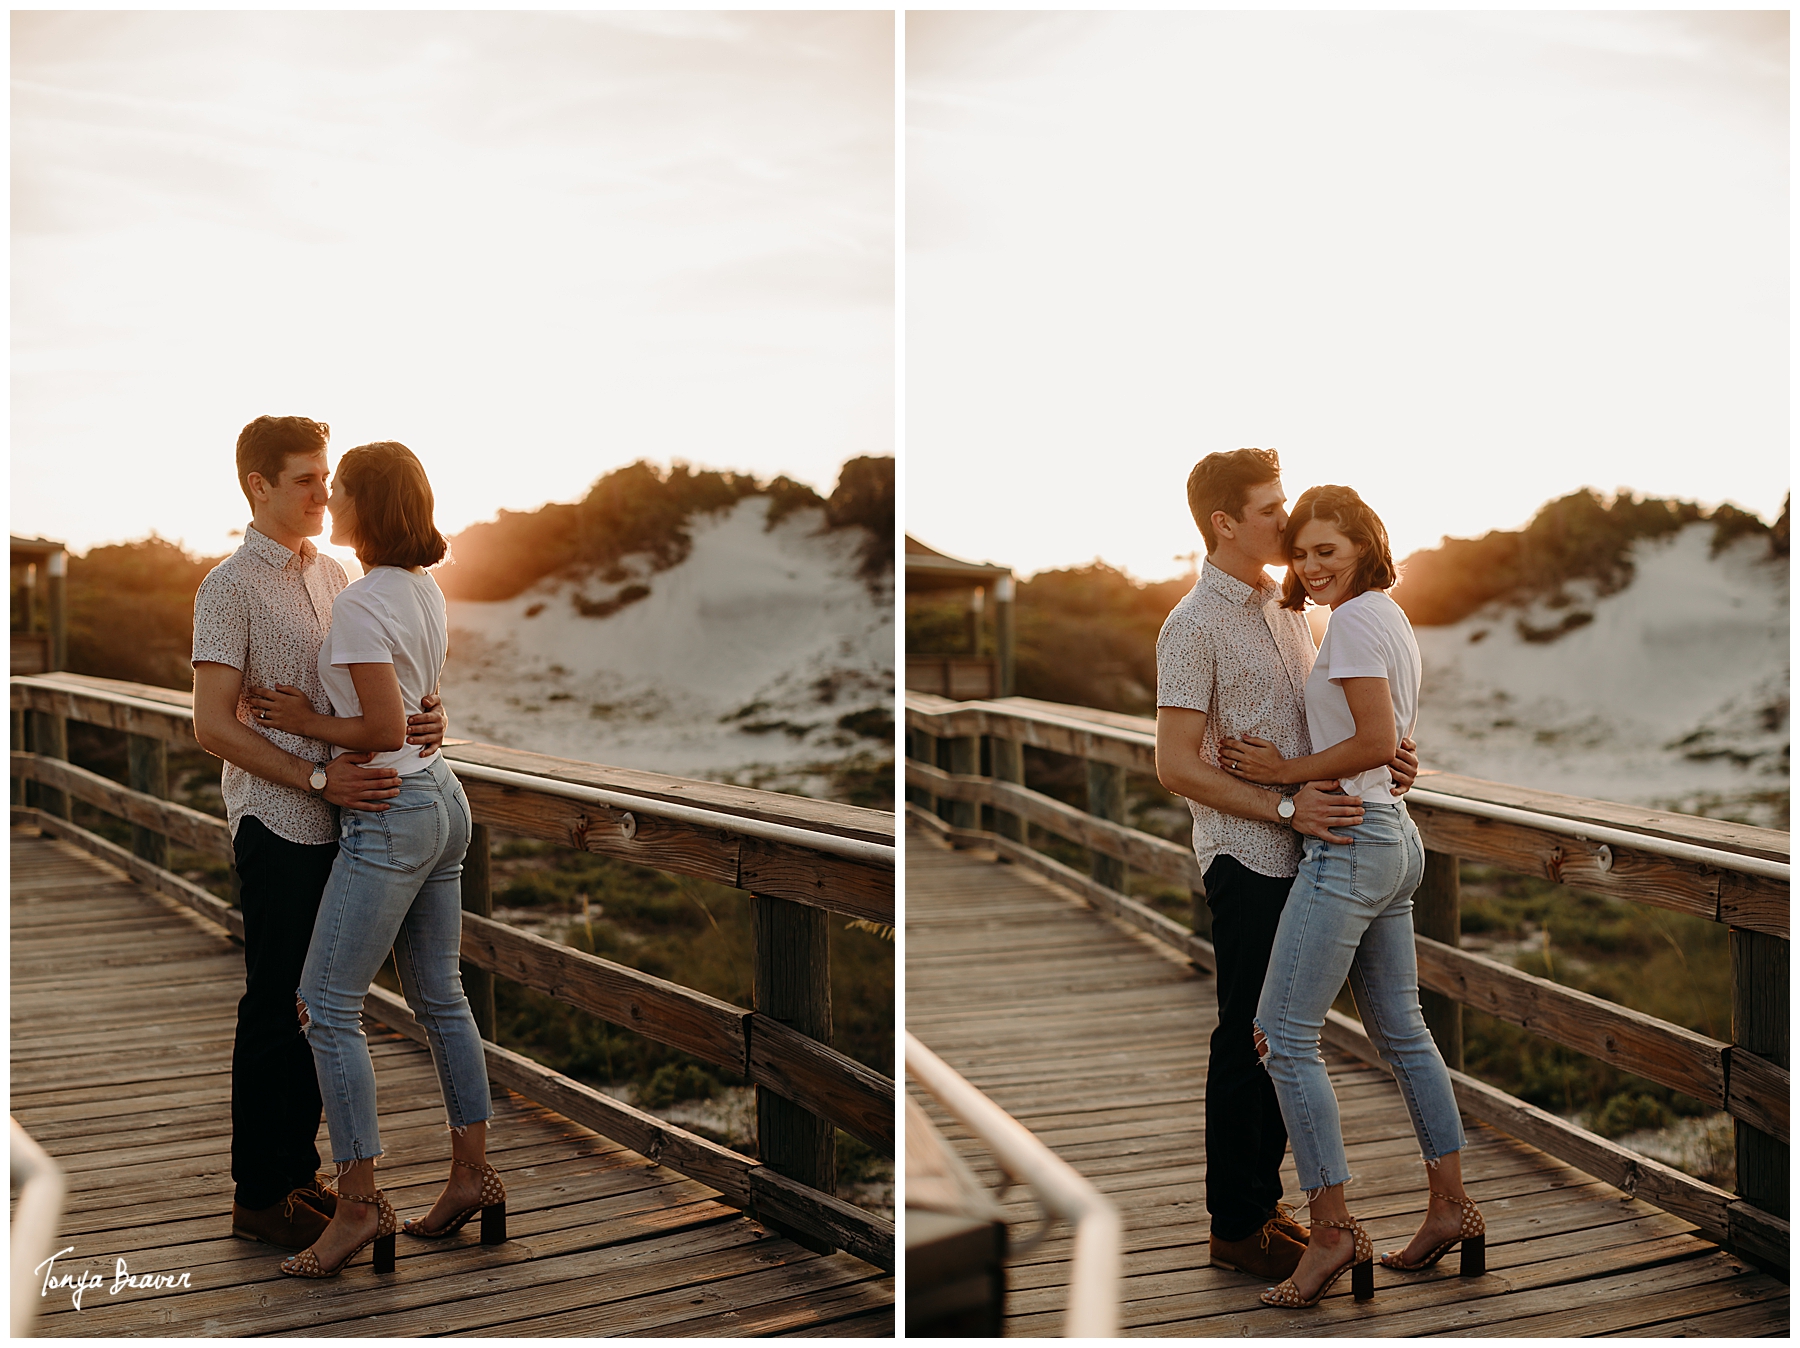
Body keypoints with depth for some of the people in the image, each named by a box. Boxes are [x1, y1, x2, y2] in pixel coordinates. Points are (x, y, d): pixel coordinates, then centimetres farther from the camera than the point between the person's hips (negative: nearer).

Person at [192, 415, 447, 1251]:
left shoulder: (333, 577, 13)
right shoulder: (231, 587, -9)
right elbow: (213, 725, -15)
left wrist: (421, 720, -5)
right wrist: (318, 779, -21)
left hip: (341, 822, 7)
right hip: (277, 827, -7)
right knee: (276, 1009, 0)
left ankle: (298, 1171, 25)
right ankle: (259, 1196, 11)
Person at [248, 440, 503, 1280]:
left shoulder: (360, 606, -18)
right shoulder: (425, 591, 10)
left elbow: (384, 731, -21)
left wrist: (306, 722, -8)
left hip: (392, 815, -10)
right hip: (443, 801, 10)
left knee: (327, 1007, -4)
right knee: (439, 996, 15)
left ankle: (359, 1204, -2)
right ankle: (472, 1178, 21)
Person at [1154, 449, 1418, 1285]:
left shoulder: (1284, 606, 12)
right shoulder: (1195, 626, -14)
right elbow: (1177, 764, -18)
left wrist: (1380, 754, 1)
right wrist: (1286, 809, -22)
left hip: (1302, 854, 8)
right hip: (1247, 861, -8)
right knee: (1248, 1042, 0)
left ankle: (1263, 1198, 27)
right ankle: (1235, 1226, 12)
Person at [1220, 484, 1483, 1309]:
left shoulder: (1355, 621, -13)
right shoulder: (1391, 619, 17)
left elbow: (1376, 743, -21)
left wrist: (1282, 772, -12)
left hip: (1349, 842, -10)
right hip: (1395, 839, 11)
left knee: (1284, 1035, -8)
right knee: (1400, 1030, 16)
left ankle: (1333, 1232, -6)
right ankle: (1451, 1209, 23)